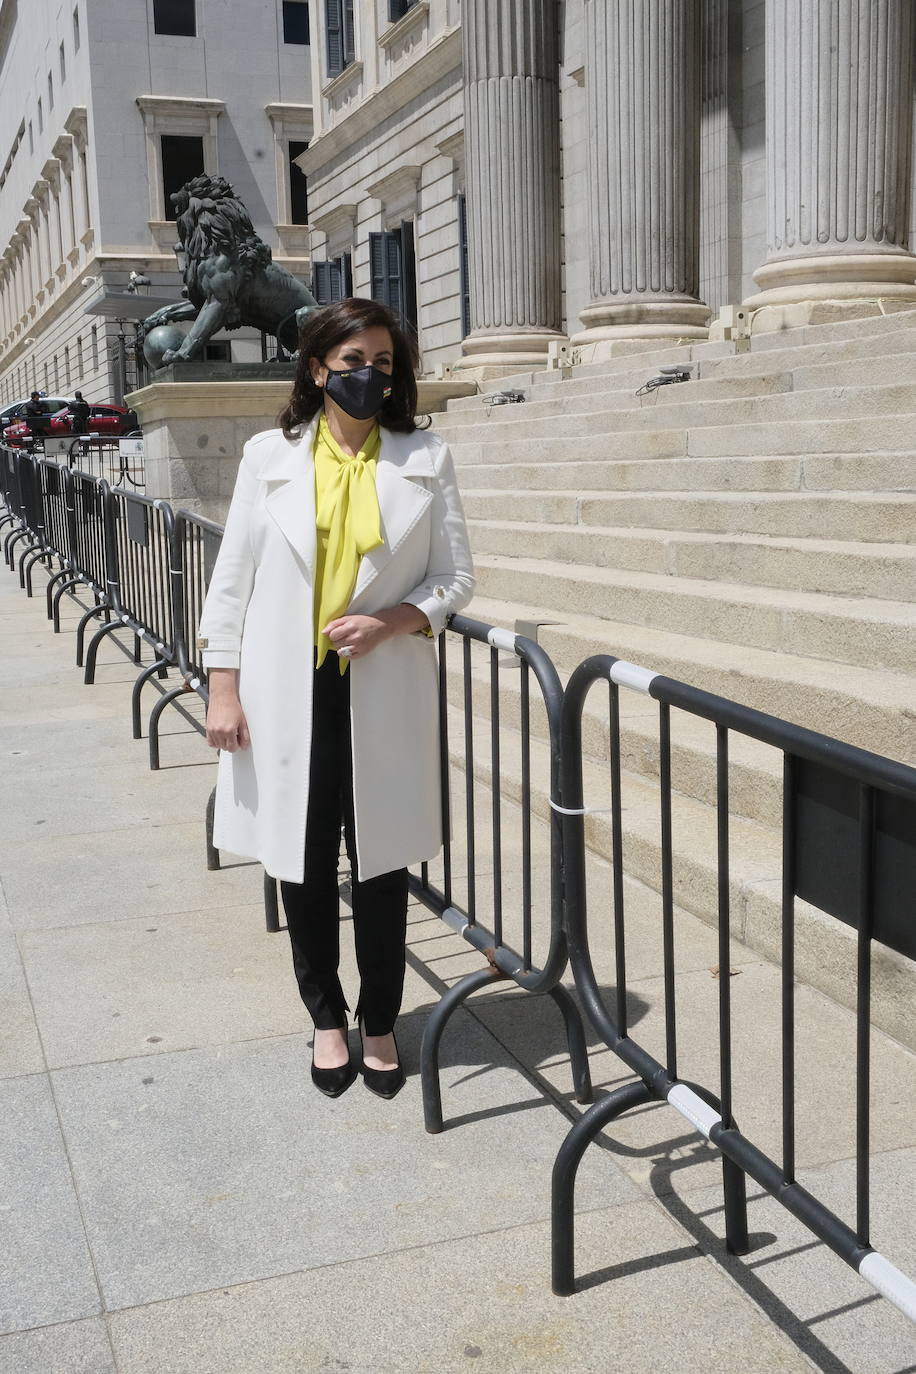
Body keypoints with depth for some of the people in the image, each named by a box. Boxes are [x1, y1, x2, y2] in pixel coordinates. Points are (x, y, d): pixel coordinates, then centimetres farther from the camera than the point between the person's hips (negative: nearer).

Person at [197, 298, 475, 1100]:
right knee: (305, 864, 10)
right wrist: (224, 689, -2)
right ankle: (326, 1018, 30)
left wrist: (391, 621, -14)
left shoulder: (426, 460, 2)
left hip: (384, 692, 0)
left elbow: (456, 577, 4)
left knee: (380, 863, 8)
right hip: (288, 692, 0)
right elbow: (234, 579, 3)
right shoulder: (271, 456, 2)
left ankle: (380, 1023, 27)